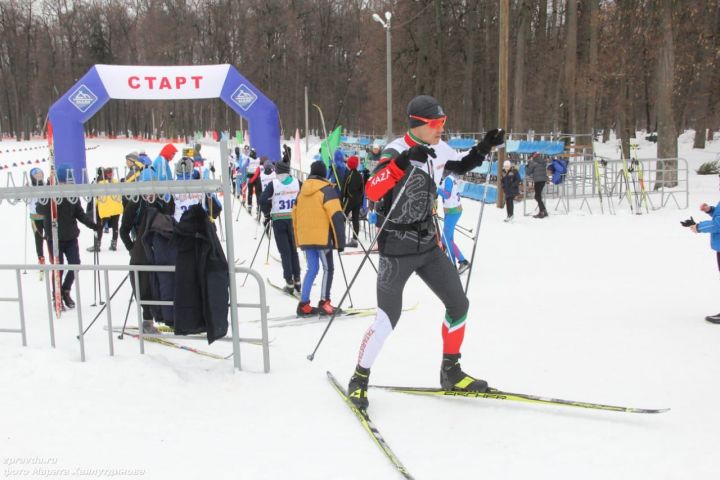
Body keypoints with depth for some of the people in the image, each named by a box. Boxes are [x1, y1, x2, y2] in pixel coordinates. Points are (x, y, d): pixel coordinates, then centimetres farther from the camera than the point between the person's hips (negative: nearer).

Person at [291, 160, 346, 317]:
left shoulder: (302, 190, 14)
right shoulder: (327, 190, -6)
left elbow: (295, 215, 18)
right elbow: (336, 216, -14)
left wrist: (298, 239, 24)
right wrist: (340, 240, -12)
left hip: (305, 238, 6)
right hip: (322, 237, -6)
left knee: (311, 269, 12)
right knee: (328, 268, 4)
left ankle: (304, 305, 9)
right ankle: (324, 303, -1)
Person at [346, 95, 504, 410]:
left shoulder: (439, 150, 2)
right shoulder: (396, 150, -18)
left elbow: (461, 167, 24)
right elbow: (372, 191, -33)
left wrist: (484, 148, 7)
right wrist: (404, 161, -43)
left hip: (428, 244, 7)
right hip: (397, 247, -7)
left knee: (458, 305, 6)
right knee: (388, 318, -8)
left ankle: (450, 372, 24)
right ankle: (359, 379, 12)